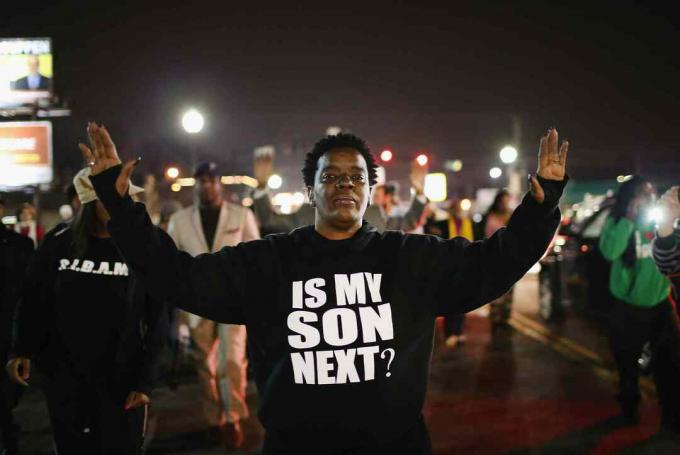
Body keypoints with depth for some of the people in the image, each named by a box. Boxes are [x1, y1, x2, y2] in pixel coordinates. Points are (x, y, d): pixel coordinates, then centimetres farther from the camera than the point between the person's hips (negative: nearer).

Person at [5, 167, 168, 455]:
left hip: (121, 378, -1)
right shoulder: (59, 243, -1)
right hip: (63, 375, 1)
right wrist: (22, 350, -7)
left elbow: (156, 320, -3)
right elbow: (33, 301, 7)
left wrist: (145, 380, -8)